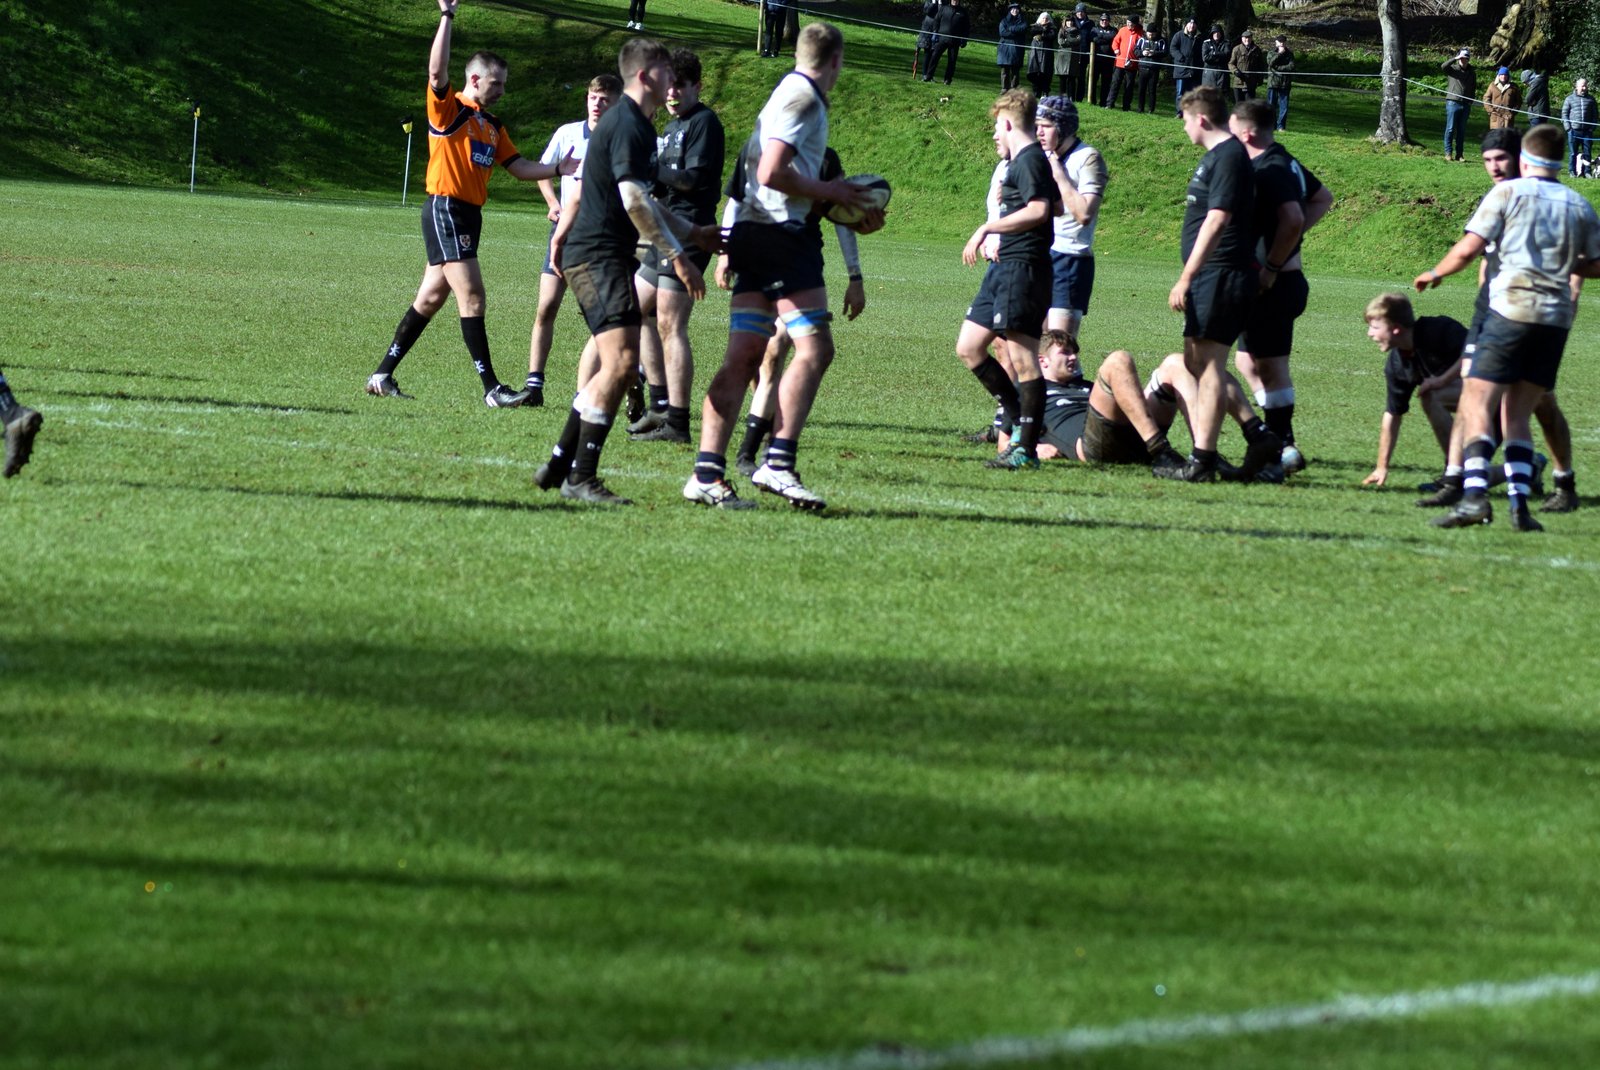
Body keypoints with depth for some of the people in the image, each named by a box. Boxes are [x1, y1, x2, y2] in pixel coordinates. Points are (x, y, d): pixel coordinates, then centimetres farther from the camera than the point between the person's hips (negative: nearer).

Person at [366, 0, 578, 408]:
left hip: (469, 215, 9)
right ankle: (492, 388, -12)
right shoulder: (448, 109, -6)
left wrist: (556, 169, 2)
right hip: (445, 209, -9)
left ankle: (383, 375, 18)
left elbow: (518, 167, 18)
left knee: (430, 299, 11)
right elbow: (437, 71, -22)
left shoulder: (493, 126, 18)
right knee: (472, 297, -11)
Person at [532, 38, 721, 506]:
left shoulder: (631, 124, 19)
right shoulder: (628, 125, -14)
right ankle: (581, 476, -18)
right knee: (621, 359, -18)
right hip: (600, 256, -11)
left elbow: (640, 200, 32)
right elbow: (634, 200, -23)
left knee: (615, 364, 14)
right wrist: (676, 256, -22)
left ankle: (559, 466, 17)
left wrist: (693, 234, 35)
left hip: (594, 255, 11)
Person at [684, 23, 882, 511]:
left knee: (743, 355, 5)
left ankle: (707, 473, 1)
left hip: (751, 233, 10)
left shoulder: (795, 94, 22)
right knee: (814, 348, -11)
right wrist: (829, 191, -7)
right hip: (779, 233, -10)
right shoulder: (803, 97, -8)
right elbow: (772, 173, -19)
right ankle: (778, 463, -17)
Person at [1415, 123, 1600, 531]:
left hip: (1511, 311, -5)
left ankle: (1474, 494, -22)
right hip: (1557, 318, 5)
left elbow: (1469, 249, -5)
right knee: (1517, 414, 13)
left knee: (1477, 405, -5)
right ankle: (1519, 503, 2)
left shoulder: (1507, 192, 1)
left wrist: (1434, 274, 12)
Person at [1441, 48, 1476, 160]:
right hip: (1453, 103, -4)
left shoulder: (1472, 73, 14)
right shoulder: (1453, 69, 2)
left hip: (1465, 105, 4)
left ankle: (1459, 154, 9)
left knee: (1462, 130, 6)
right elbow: (1443, 66, -18)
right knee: (1450, 129, -5)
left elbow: (1473, 89, 19)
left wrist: (1471, 101, 6)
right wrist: (1455, 58, -20)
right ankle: (1448, 153, -3)